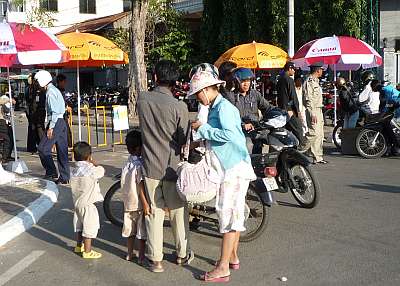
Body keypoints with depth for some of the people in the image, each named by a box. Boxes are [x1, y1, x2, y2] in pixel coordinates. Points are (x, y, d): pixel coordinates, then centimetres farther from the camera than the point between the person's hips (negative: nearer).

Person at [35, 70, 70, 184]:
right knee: (62, 151, 9)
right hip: (61, 122, 10)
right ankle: (64, 177, 12)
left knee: (43, 148, -3)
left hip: (56, 122, -10)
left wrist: (51, 127, -18)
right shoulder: (55, 90, 17)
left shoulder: (50, 92, -12)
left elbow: (55, 111, -19)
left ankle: (51, 172, 1)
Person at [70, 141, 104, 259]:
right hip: (88, 204, -8)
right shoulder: (91, 171, -22)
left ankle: (79, 246, 39)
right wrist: (92, 162, 4)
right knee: (89, 227, 1)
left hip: (77, 202, 8)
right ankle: (87, 251, 7)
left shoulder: (73, 170, -1)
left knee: (79, 225, 23)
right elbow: (101, 170, -5)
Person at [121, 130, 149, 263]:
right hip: (139, 204, -7)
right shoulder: (140, 165, -19)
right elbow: (141, 186, -22)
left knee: (129, 230, 17)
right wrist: (145, 204, -21)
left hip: (127, 203, 7)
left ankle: (129, 254, 28)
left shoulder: (127, 162, 3)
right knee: (142, 232, 4)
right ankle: (141, 257, 11)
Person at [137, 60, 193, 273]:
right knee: (178, 211, 14)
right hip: (172, 167, -2)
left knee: (154, 213, 9)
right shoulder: (179, 106, -14)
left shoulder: (142, 99, -4)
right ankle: (182, 254, 27)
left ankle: (156, 259, 13)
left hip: (150, 167, 2)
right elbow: (184, 140, -7)